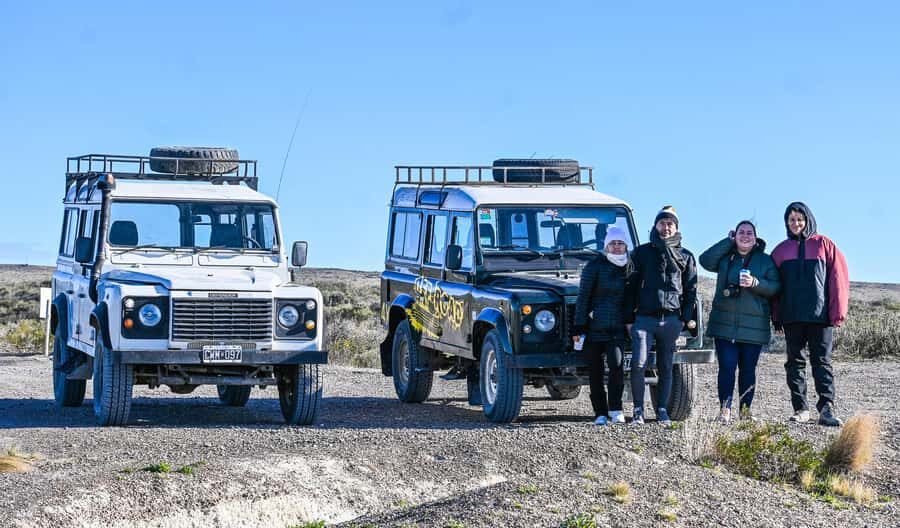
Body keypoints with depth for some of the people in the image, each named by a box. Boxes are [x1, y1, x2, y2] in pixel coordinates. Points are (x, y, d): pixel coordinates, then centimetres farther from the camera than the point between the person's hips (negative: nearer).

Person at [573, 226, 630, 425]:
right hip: (594, 325, -2)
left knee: (616, 364, -16)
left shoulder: (630, 268, 11)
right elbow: (583, 297, -2)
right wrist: (579, 326, -7)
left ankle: (615, 409, -8)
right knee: (595, 371, 2)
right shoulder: (595, 266, -1)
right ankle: (600, 413, 9)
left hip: (617, 327, 2)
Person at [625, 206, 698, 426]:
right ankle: (638, 410, -2)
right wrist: (629, 318, 1)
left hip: (671, 319, 1)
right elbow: (631, 286, 8)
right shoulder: (642, 252, 10)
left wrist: (688, 319, -1)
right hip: (644, 318, -1)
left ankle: (662, 411, 11)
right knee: (638, 365, -12)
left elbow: (691, 290, 10)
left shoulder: (686, 257, 12)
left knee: (665, 368, 4)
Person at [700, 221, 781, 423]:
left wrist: (755, 283, -18)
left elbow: (775, 287, -1)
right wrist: (728, 242, -3)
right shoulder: (725, 257, 12)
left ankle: (745, 408, 11)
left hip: (753, 326, 0)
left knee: (748, 369, 3)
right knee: (726, 367, -6)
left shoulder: (766, 261, 8)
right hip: (724, 324, 0)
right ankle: (725, 408, -4)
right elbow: (705, 260, -7)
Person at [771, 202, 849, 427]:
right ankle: (800, 408, 7)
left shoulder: (824, 245, 5)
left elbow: (838, 277, 0)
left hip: (819, 315, -3)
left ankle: (827, 408, -11)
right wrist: (776, 316, 3)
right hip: (792, 316, 3)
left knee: (822, 361, -5)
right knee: (795, 362, 4)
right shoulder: (781, 250, 12)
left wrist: (838, 312, -7)